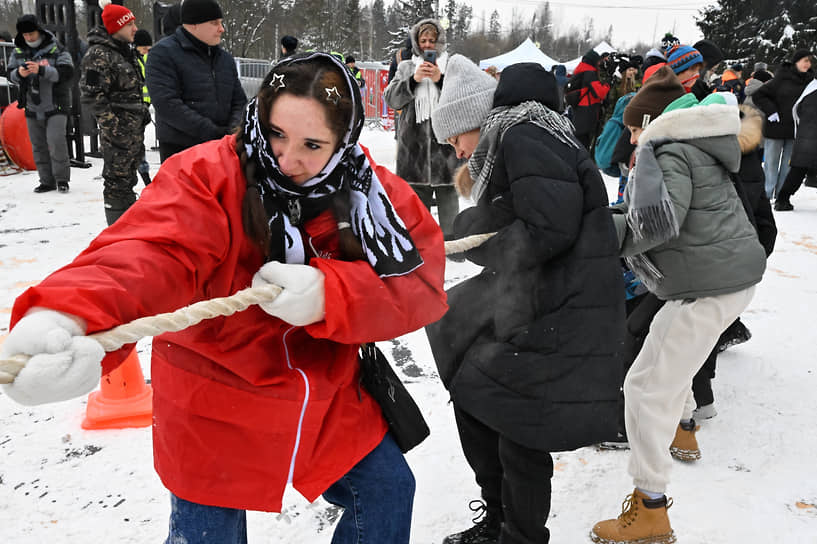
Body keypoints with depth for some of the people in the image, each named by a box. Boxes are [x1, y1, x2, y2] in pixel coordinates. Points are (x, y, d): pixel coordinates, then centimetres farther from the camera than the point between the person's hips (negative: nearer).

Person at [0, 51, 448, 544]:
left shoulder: (376, 193, -9)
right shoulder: (206, 176, -20)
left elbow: (422, 285, -18)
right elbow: (148, 255, -38)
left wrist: (328, 294, -36)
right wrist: (66, 317, -59)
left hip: (328, 399, 4)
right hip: (216, 407, -3)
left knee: (388, 494, 16)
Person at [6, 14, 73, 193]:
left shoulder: (57, 50, -6)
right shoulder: (18, 52, 8)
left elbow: (67, 73, -17)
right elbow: (10, 75, 8)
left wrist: (41, 70, -29)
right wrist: (19, 73, -16)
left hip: (55, 106, -5)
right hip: (32, 108, 5)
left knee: (56, 140, -16)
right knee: (38, 146, 7)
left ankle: (61, 178, -2)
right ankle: (47, 181, 16)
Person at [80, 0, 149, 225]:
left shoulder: (126, 51, 16)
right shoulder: (99, 54, -13)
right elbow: (92, 94, -18)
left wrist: (143, 110, 17)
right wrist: (112, 123, -19)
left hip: (135, 126, 9)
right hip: (117, 130, -9)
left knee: (128, 175, 17)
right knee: (117, 179, -5)